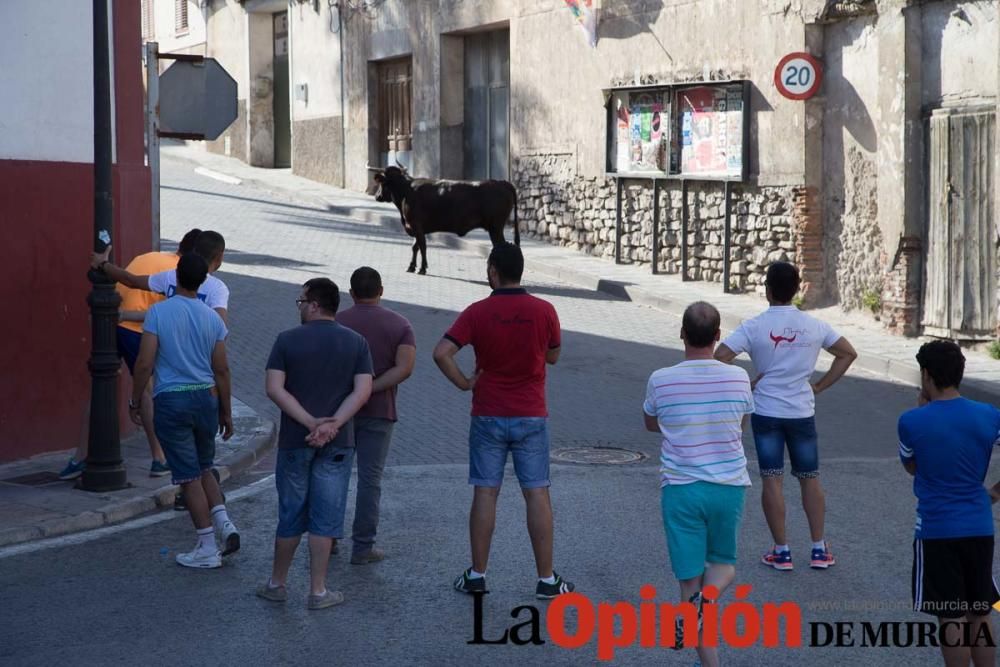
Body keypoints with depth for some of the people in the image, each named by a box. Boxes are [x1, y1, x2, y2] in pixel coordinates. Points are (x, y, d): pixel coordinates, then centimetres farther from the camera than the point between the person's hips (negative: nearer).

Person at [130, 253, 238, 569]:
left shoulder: (158, 312, -8)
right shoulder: (212, 318, 2)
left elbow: (144, 364, -11)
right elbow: (221, 370, 4)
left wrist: (135, 401, 2)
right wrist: (226, 413, 13)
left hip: (171, 400, -3)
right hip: (206, 398, 4)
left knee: (189, 476, 2)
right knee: (203, 469, 21)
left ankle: (207, 549, 5)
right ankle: (224, 523, 2)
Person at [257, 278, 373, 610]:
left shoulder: (287, 340, -4)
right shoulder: (356, 342, 0)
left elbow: (274, 388, -11)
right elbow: (363, 390, -9)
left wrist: (310, 422, -14)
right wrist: (332, 424, -14)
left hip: (294, 441, 0)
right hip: (337, 445, 0)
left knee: (290, 515, 12)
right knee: (325, 517, 5)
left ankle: (277, 583, 24)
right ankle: (318, 591, 8)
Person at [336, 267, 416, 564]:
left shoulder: (337, 322, -2)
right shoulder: (400, 325, 0)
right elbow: (405, 367, -14)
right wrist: (371, 389, -14)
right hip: (379, 411, 0)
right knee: (370, 478, 4)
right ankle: (362, 547, 5)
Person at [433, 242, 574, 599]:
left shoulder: (478, 312, -8)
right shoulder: (544, 310, -6)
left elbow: (442, 353, -16)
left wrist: (464, 383, -4)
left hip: (488, 416, 0)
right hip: (531, 416, 0)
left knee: (485, 493, 7)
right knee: (537, 494, 4)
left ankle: (477, 574, 12)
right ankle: (546, 579, 7)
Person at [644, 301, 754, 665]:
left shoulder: (660, 380, -8)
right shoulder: (739, 378, -5)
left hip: (680, 488, -1)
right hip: (729, 485, 1)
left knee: (690, 579, 6)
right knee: (724, 562, 21)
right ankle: (710, 594, -12)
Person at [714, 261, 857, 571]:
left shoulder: (754, 327, -10)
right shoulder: (813, 325, -1)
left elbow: (720, 356, -16)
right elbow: (848, 353, 7)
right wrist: (820, 386, 9)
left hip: (766, 412, -2)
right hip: (802, 412, 2)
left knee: (772, 480, 3)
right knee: (810, 479, 12)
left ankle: (781, 551, 5)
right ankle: (819, 549, 15)